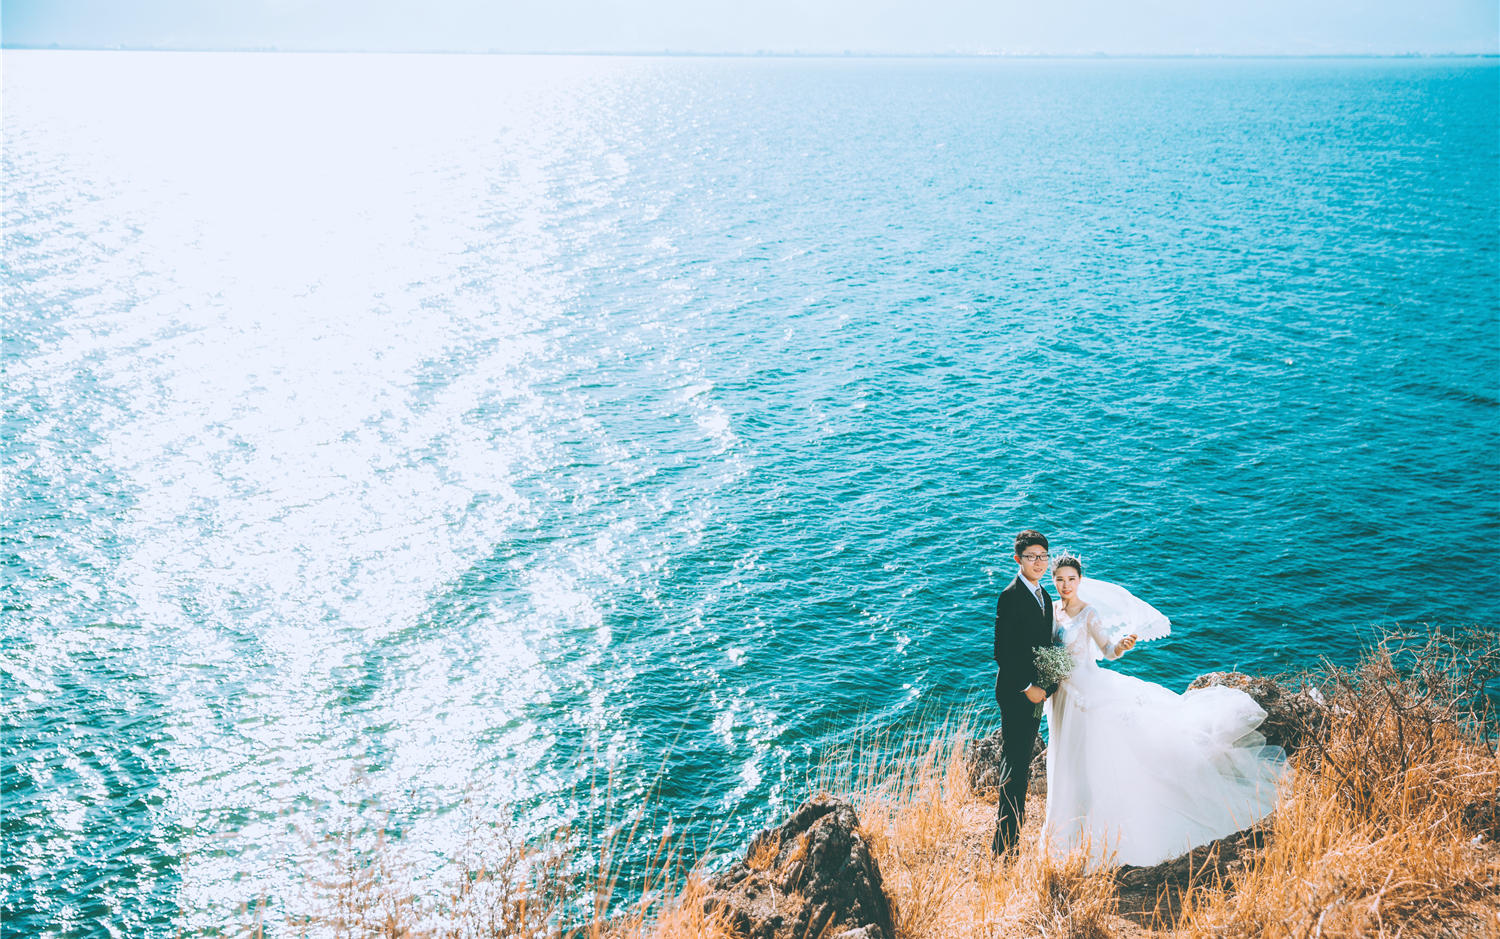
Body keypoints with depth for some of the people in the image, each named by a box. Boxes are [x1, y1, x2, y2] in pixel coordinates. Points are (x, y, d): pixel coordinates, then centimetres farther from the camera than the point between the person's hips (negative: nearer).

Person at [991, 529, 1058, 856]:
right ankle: (1004, 846, -2)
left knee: (1022, 765, 16)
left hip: (1035, 691, 9)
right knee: (1014, 767, -6)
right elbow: (1003, 651, -20)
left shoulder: (1043, 595, 11)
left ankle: (1013, 836, 27)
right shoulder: (1010, 596, -17)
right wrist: (1027, 688, -17)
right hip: (1016, 693, -9)